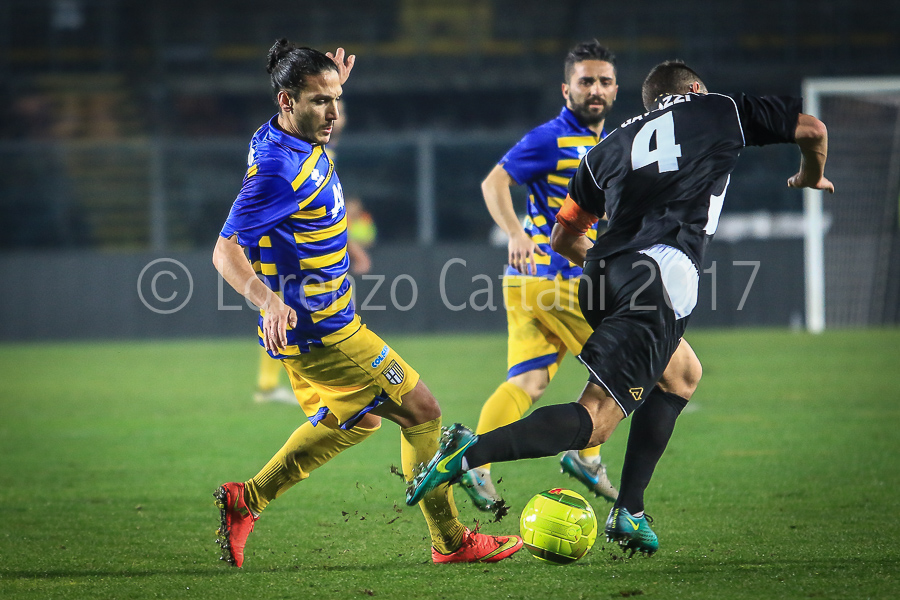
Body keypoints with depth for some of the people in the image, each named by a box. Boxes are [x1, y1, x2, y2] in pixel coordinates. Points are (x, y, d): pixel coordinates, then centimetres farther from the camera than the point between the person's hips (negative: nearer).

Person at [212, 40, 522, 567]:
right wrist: (268, 300, -44)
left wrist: (333, 82, 24)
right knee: (421, 411, -1)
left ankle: (246, 500, 23)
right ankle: (451, 541, 10)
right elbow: (226, 251, -30)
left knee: (357, 419, 26)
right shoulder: (279, 170, -27)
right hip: (320, 330, -10)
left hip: (311, 325, 10)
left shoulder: (279, 137, 2)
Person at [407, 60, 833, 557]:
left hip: (604, 272, 6)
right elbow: (812, 129, 27)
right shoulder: (721, 110, 20)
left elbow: (563, 237, 31)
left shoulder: (612, 145, 28)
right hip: (663, 272, -6)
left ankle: (629, 513, 19)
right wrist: (810, 179, 47)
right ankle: (473, 451, -31)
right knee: (595, 420, -12)